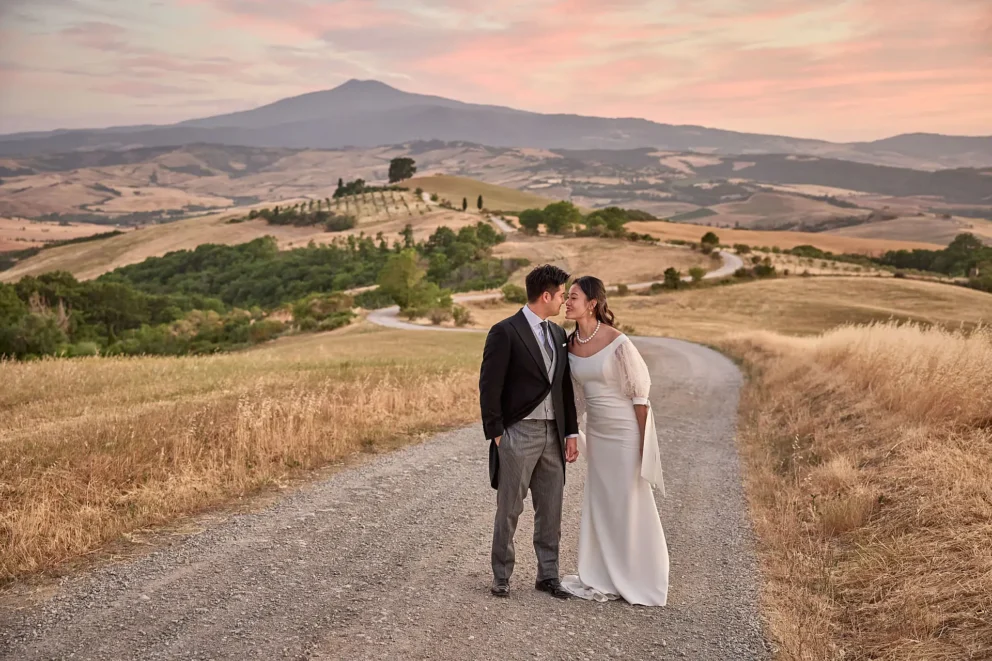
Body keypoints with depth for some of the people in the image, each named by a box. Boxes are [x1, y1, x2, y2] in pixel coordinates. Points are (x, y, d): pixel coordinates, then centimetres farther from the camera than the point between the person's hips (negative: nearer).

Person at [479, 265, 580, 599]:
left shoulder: (558, 334, 12)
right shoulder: (505, 332, -11)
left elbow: (565, 387, 15)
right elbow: (490, 386, -11)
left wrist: (571, 431, 10)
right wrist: (496, 433, -12)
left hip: (552, 434, 6)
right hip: (518, 434, -6)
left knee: (550, 509, 10)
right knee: (509, 508, 4)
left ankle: (548, 574, 21)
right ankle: (501, 575, 16)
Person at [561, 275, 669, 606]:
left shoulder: (618, 343, -19)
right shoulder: (571, 344, 0)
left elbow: (640, 393, -13)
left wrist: (643, 445, -13)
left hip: (626, 432, -6)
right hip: (597, 433, 6)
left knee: (630, 506, 4)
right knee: (600, 504, 11)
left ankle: (639, 582, 19)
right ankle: (606, 581, 22)